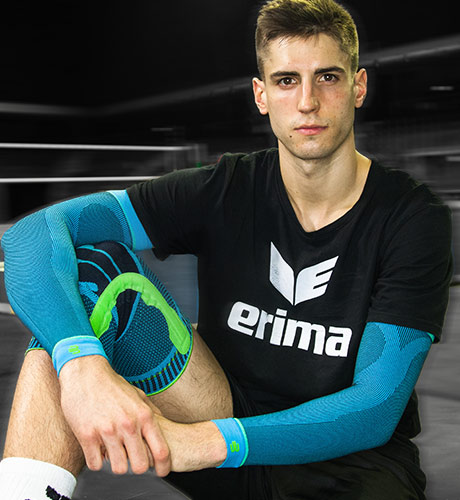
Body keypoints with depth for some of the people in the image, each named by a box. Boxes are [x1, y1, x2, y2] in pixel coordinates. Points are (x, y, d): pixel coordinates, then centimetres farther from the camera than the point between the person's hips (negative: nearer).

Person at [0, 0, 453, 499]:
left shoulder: (414, 217, -11)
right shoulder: (225, 190, -6)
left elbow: (376, 409, -18)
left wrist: (207, 442, -31)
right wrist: (81, 363, -38)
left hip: (353, 459, -2)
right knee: (92, 269, -19)